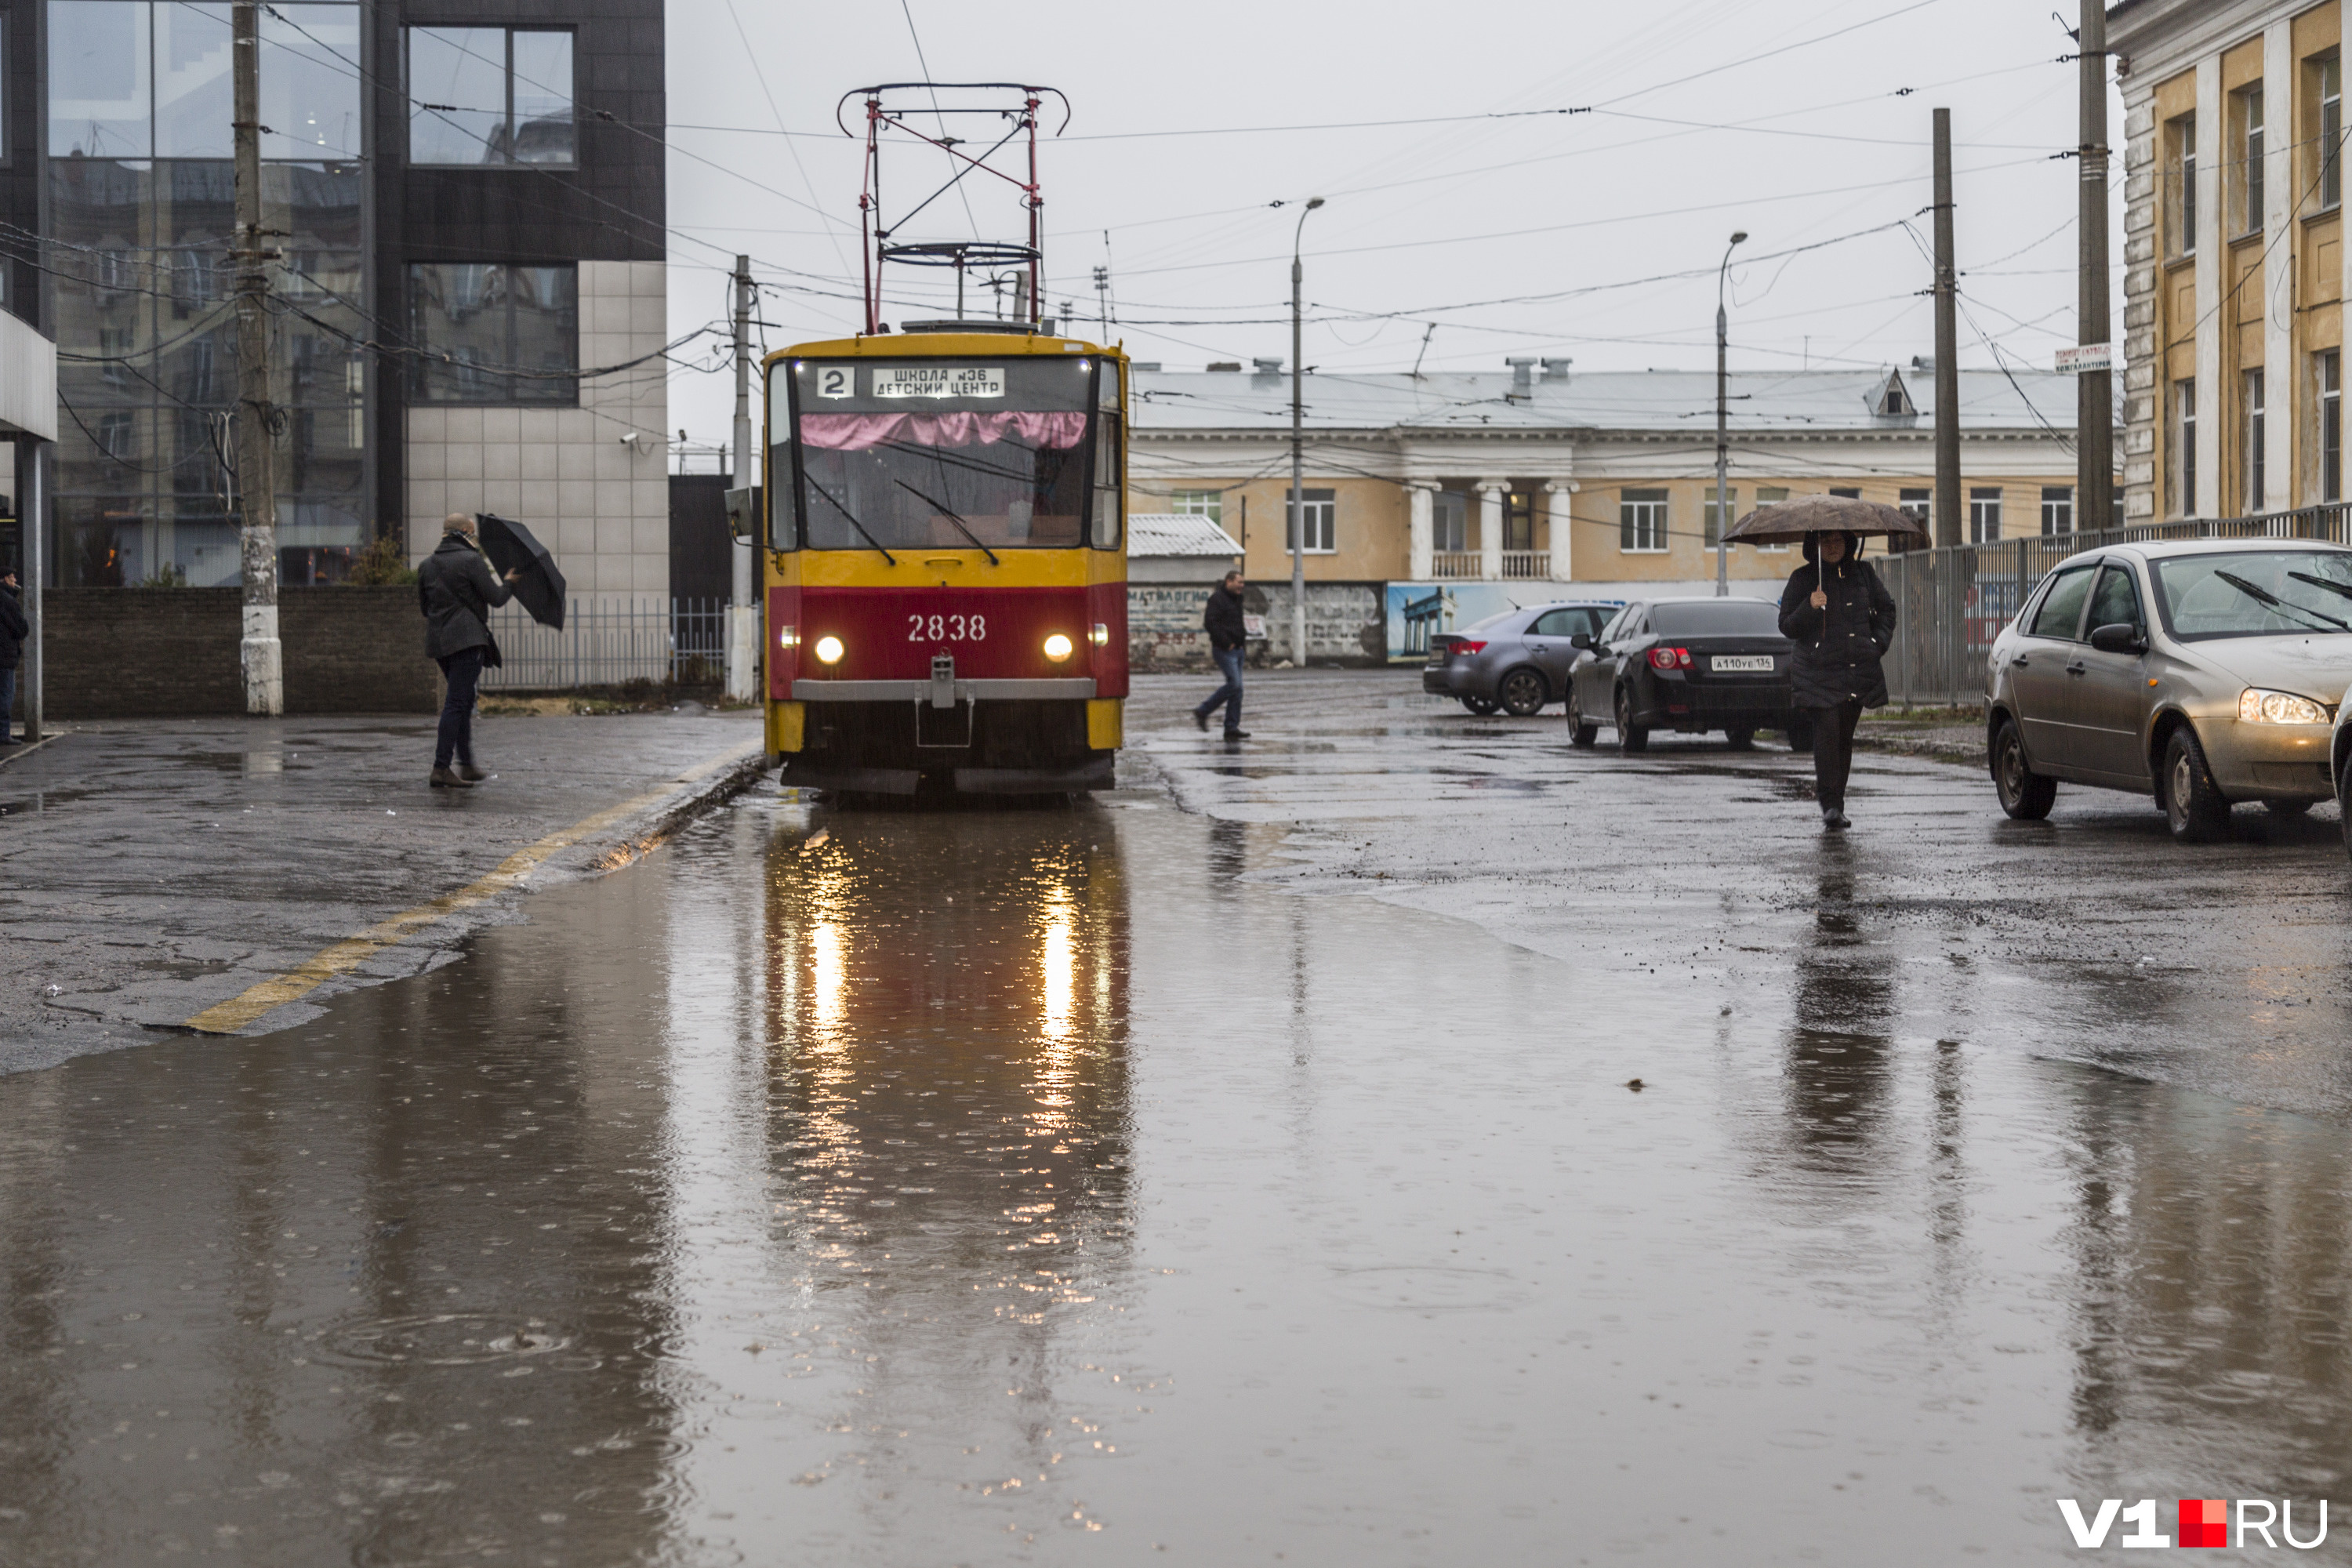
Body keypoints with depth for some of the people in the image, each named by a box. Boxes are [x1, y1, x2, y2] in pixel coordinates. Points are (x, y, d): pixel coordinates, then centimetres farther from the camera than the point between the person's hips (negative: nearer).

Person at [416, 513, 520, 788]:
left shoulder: (427, 565, 13)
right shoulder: (472, 560, -8)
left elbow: (424, 605, 18)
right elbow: (496, 598, -7)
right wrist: (509, 583, 13)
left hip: (438, 641, 8)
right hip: (467, 639, -8)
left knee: (464, 701, 18)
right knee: (457, 702, -9)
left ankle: (467, 764, 20)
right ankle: (441, 768, -14)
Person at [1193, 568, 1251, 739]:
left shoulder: (1236, 599, 18)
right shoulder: (1217, 598, -11)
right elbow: (1210, 623, -20)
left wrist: (1243, 639, 12)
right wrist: (1226, 643, -19)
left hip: (1237, 649, 10)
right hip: (1224, 650, -9)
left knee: (1237, 688, 6)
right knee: (1234, 683, -17)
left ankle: (1232, 728, 8)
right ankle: (1202, 712, -6)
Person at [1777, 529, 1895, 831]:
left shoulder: (1862, 574, 10)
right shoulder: (1802, 579, 1)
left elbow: (1886, 608, 23)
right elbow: (1786, 627, -2)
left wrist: (1880, 641, 7)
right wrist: (1810, 608, -19)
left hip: (1858, 671, 4)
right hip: (1819, 674, -4)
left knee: (1845, 736, 7)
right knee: (1827, 731, -17)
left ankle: (1833, 799, 19)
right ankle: (1830, 805, -16)